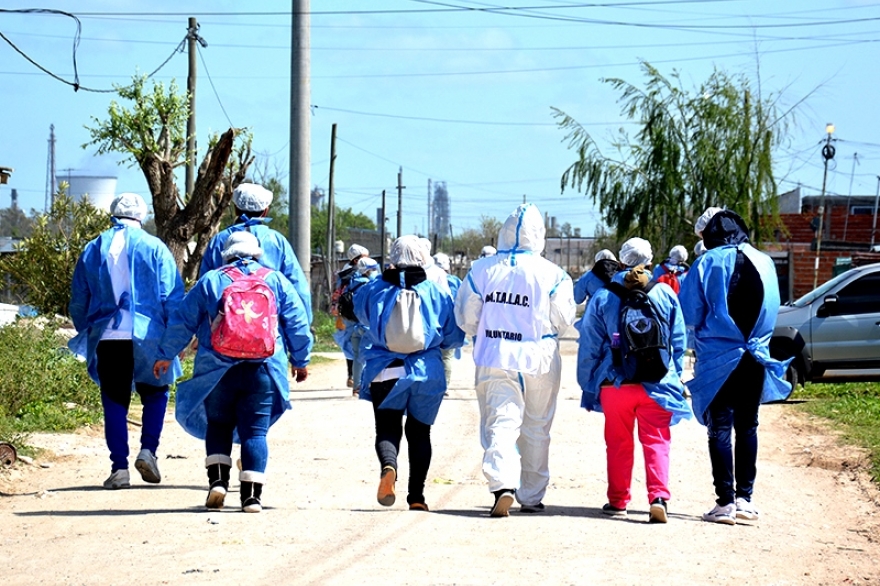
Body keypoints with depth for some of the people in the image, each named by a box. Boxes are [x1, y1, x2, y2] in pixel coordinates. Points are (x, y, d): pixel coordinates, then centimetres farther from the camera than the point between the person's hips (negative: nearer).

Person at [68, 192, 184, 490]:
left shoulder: (93, 250, 9)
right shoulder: (154, 247, 1)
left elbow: (78, 302, 12)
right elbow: (173, 297, -1)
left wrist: (87, 334, 24)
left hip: (105, 339, 2)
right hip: (147, 338, -2)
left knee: (114, 403, 7)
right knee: (155, 394, 16)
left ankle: (119, 468, 0)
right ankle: (147, 451, -2)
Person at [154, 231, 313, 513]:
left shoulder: (210, 281, 8)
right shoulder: (276, 281, 10)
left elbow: (182, 321, 10)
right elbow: (297, 323, 12)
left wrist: (165, 355, 21)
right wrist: (300, 361, 23)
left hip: (217, 370, 0)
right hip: (263, 370, 0)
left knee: (218, 425, 16)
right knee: (255, 430, 2)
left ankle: (218, 480, 1)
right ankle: (251, 494, -6)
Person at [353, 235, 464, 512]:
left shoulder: (375, 290, -3)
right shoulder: (436, 293, -2)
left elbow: (360, 312, 20)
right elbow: (454, 336, 4)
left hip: (385, 372, -1)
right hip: (427, 373, 1)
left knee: (387, 428, 7)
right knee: (419, 432, 14)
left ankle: (388, 466, -26)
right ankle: (416, 496, 8)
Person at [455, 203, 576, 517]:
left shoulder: (482, 270, -2)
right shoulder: (552, 274, -8)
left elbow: (466, 318, 3)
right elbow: (563, 320, -2)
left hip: (495, 360, 0)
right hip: (539, 361, 0)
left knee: (500, 422, -3)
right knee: (536, 430, 14)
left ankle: (503, 483, -26)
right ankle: (531, 496, 21)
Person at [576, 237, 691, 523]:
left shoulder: (602, 298, -1)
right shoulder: (665, 294, 2)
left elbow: (589, 348, 2)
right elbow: (678, 341, 8)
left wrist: (587, 386, 10)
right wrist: (673, 377, 18)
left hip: (615, 383, 0)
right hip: (657, 385, 0)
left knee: (618, 443, 12)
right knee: (656, 441, 0)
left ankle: (618, 501, 17)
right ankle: (659, 497, -18)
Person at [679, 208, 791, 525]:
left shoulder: (708, 263, -8)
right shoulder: (764, 263, 3)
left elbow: (689, 313, -5)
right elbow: (772, 311, 13)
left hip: (718, 361, -4)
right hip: (755, 358, 4)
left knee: (720, 430, 1)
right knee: (747, 427, 13)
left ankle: (725, 502, -3)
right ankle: (745, 498, 14)